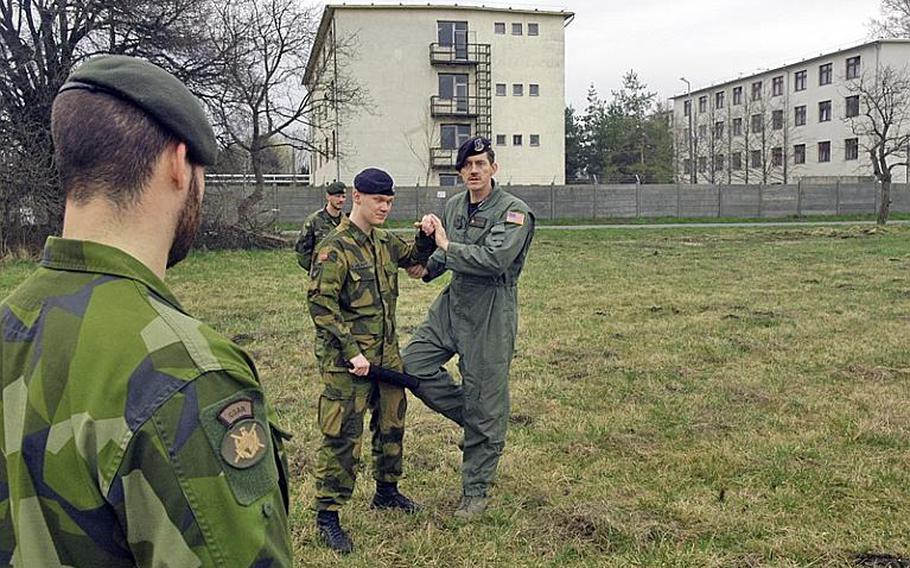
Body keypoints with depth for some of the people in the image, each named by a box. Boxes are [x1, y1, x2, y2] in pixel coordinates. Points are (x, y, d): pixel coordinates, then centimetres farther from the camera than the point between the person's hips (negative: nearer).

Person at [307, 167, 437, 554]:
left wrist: (426, 237, 4)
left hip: (386, 355, 8)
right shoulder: (335, 248, -15)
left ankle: (386, 491, 38)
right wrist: (352, 351, -22)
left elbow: (414, 257, 26)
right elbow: (321, 304, -18)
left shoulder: (385, 243, 8)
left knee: (392, 423, 19)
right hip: (347, 361, -8)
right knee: (343, 436, -4)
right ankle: (327, 515, 8)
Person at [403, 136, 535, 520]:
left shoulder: (513, 212, -12)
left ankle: (475, 491, 15)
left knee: (484, 405, 1)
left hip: (490, 311, -7)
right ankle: (473, 419, 19)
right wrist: (427, 268, 7)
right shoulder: (453, 206, 11)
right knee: (413, 363, -1)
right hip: (452, 302, 7)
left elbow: (495, 259, -26)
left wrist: (447, 246, -16)